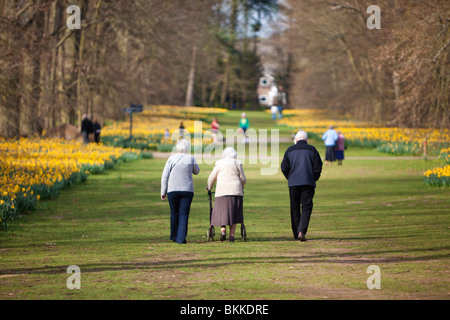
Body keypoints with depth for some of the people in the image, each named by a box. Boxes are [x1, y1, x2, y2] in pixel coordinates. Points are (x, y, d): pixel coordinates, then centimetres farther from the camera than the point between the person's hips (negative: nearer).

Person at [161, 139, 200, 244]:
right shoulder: (191, 159, -2)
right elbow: (196, 171, 17)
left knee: (174, 213, 14)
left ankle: (174, 236, 26)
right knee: (184, 214, -1)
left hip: (173, 190, 0)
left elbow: (164, 176, -3)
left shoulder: (171, 159, -3)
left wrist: (163, 192, 2)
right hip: (187, 190, 0)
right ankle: (181, 237, -12)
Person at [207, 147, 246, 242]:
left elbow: (212, 177, 13)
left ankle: (223, 230, -18)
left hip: (222, 191, -1)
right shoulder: (237, 163, 6)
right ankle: (232, 235, 2)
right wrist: (241, 188, 29)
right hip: (236, 191, 1)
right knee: (233, 213, 6)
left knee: (222, 211, 3)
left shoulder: (219, 163, 6)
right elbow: (243, 179, 10)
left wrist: (209, 186, 32)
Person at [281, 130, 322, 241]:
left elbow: (284, 168, 2)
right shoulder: (312, 149, 1)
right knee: (306, 208, -1)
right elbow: (318, 167, -2)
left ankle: (296, 234, 11)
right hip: (308, 183, -1)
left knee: (295, 209, 10)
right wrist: (314, 178, 13)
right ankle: (301, 231, -19)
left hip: (293, 183, 1)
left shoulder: (290, 150, 4)